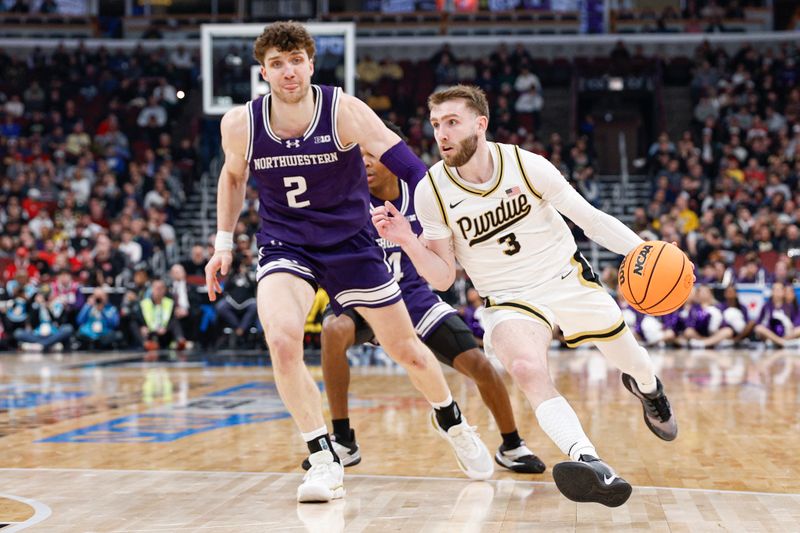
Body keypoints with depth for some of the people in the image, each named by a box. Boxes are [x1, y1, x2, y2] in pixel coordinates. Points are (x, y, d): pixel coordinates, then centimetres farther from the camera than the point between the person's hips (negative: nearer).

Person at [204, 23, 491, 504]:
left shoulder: (344, 111, -20)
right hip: (285, 245, 1)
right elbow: (234, 176, 11)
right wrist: (224, 243, 10)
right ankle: (325, 461, -14)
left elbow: (404, 162, -29)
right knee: (282, 341, -28)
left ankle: (452, 423, 42)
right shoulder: (240, 125, -12)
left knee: (406, 348, 10)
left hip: (351, 243, 0)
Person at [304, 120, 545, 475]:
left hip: (411, 293, 3)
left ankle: (511, 447, 20)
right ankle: (343, 442, -21)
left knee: (479, 365, -7)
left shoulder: (420, 184, -11)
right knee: (334, 330, -36)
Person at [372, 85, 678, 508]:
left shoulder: (527, 165, -16)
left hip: (569, 279, 2)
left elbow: (590, 218, -7)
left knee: (630, 358, 16)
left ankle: (648, 389, 56)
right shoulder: (431, 191, -13)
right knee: (526, 369, -33)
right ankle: (589, 462, -49)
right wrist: (407, 242, -25)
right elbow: (443, 277, -7)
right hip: (510, 300, -1)